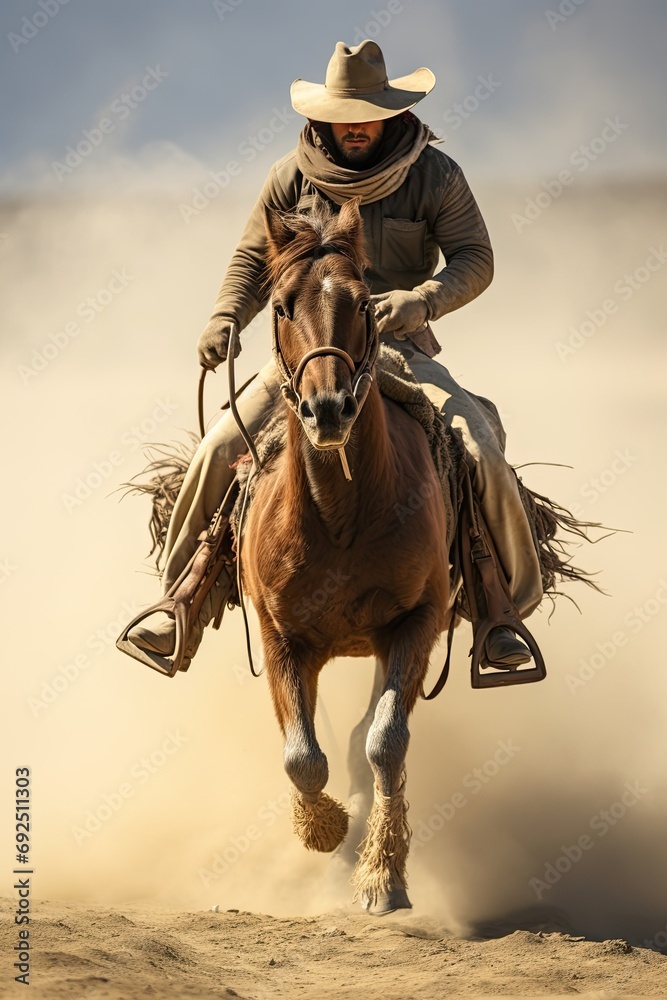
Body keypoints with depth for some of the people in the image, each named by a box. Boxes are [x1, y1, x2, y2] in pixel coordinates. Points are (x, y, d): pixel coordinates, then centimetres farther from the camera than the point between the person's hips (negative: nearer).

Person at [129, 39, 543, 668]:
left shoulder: (435, 175, -4)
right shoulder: (292, 177, 1)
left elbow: (475, 260, -8)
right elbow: (253, 259, 9)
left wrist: (421, 300, -28)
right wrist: (226, 317, -10)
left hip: (400, 346, -1)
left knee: (481, 457, -22)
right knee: (217, 453, -14)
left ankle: (505, 607, -2)